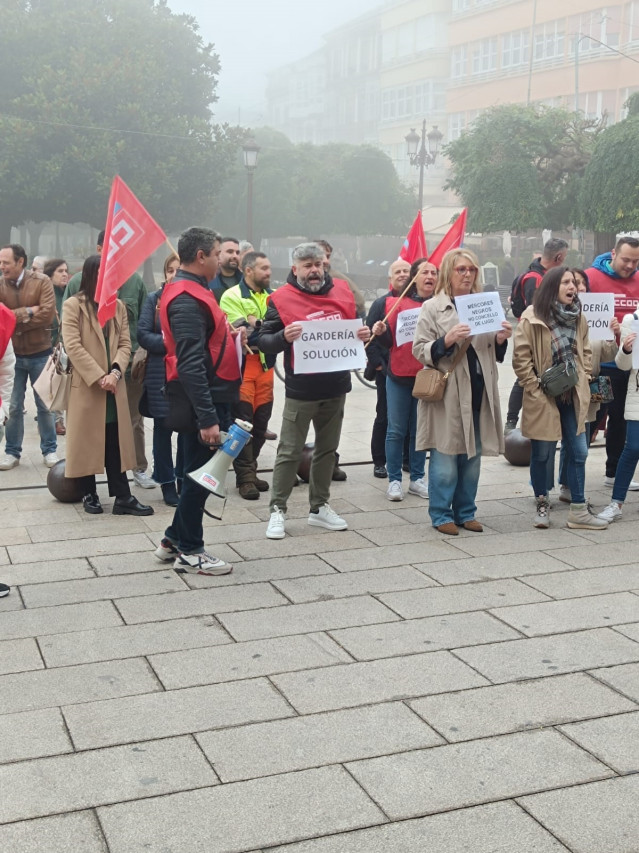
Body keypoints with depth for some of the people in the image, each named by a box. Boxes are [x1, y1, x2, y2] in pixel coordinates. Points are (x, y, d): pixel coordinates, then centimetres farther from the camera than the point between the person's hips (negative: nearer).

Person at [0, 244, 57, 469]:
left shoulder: (42, 281, -9)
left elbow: (47, 314, -19)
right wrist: (27, 312, -20)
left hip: (40, 353, -2)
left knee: (45, 404, 10)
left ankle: (49, 450, 21)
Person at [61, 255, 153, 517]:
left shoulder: (118, 306, 10)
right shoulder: (73, 305, -5)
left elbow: (125, 344, 6)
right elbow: (73, 347, -12)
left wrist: (115, 371, -12)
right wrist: (98, 377, -16)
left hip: (113, 386, 4)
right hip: (86, 385, -4)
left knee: (116, 443, 4)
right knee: (87, 442, 5)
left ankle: (122, 497, 4)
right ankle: (89, 494, 16)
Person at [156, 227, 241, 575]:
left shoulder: (192, 291, 14)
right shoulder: (186, 299, -19)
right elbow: (190, 364, -26)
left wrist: (229, 333, 10)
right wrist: (207, 418, -28)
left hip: (211, 400, 10)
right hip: (203, 403, -10)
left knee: (200, 473, 17)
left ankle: (175, 540, 28)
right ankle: (188, 552, 12)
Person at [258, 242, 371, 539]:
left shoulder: (342, 291, 5)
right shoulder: (282, 299, -8)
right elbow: (263, 340, -9)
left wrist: (363, 334, -5)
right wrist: (284, 337, -28)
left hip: (336, 388, 5)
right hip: (300, 390, -5)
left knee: (327, 449, 15)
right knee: (290, 451, 1)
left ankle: (319, 507, 27)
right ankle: (277, 510, 12)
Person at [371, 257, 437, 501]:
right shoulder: (397, 303, 1)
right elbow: (389, 340, -1)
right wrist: (380, 332, -20)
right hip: (399, 376, -1)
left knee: (420, 430, 8)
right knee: (396, 430, 1)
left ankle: (417, 479, 17)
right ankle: (394, 480, 7)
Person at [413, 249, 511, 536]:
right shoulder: (432, 308, 0)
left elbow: (495, 355, 21)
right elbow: (419, 350, -6)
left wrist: (501, 340, 0)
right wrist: (446, 340, -21)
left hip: (479, 393, 5)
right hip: (447, 395, -5)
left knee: (473, 458, 10)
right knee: (445, 458, -2)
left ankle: (465, 512, 22)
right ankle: (441, 515, 10)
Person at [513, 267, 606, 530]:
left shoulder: (578, 318, 8)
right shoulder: (532, 318, -11)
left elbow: (585, 352, 17)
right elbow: (521, 358, -11)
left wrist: (583, 379, 4)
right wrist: (535, 388, -13)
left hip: (572, 396, 5)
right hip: (543, 398, -5)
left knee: (578, 452, 5)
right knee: (541, 454, 6)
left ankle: (578, 510, 13)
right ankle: (542, 506, 23)